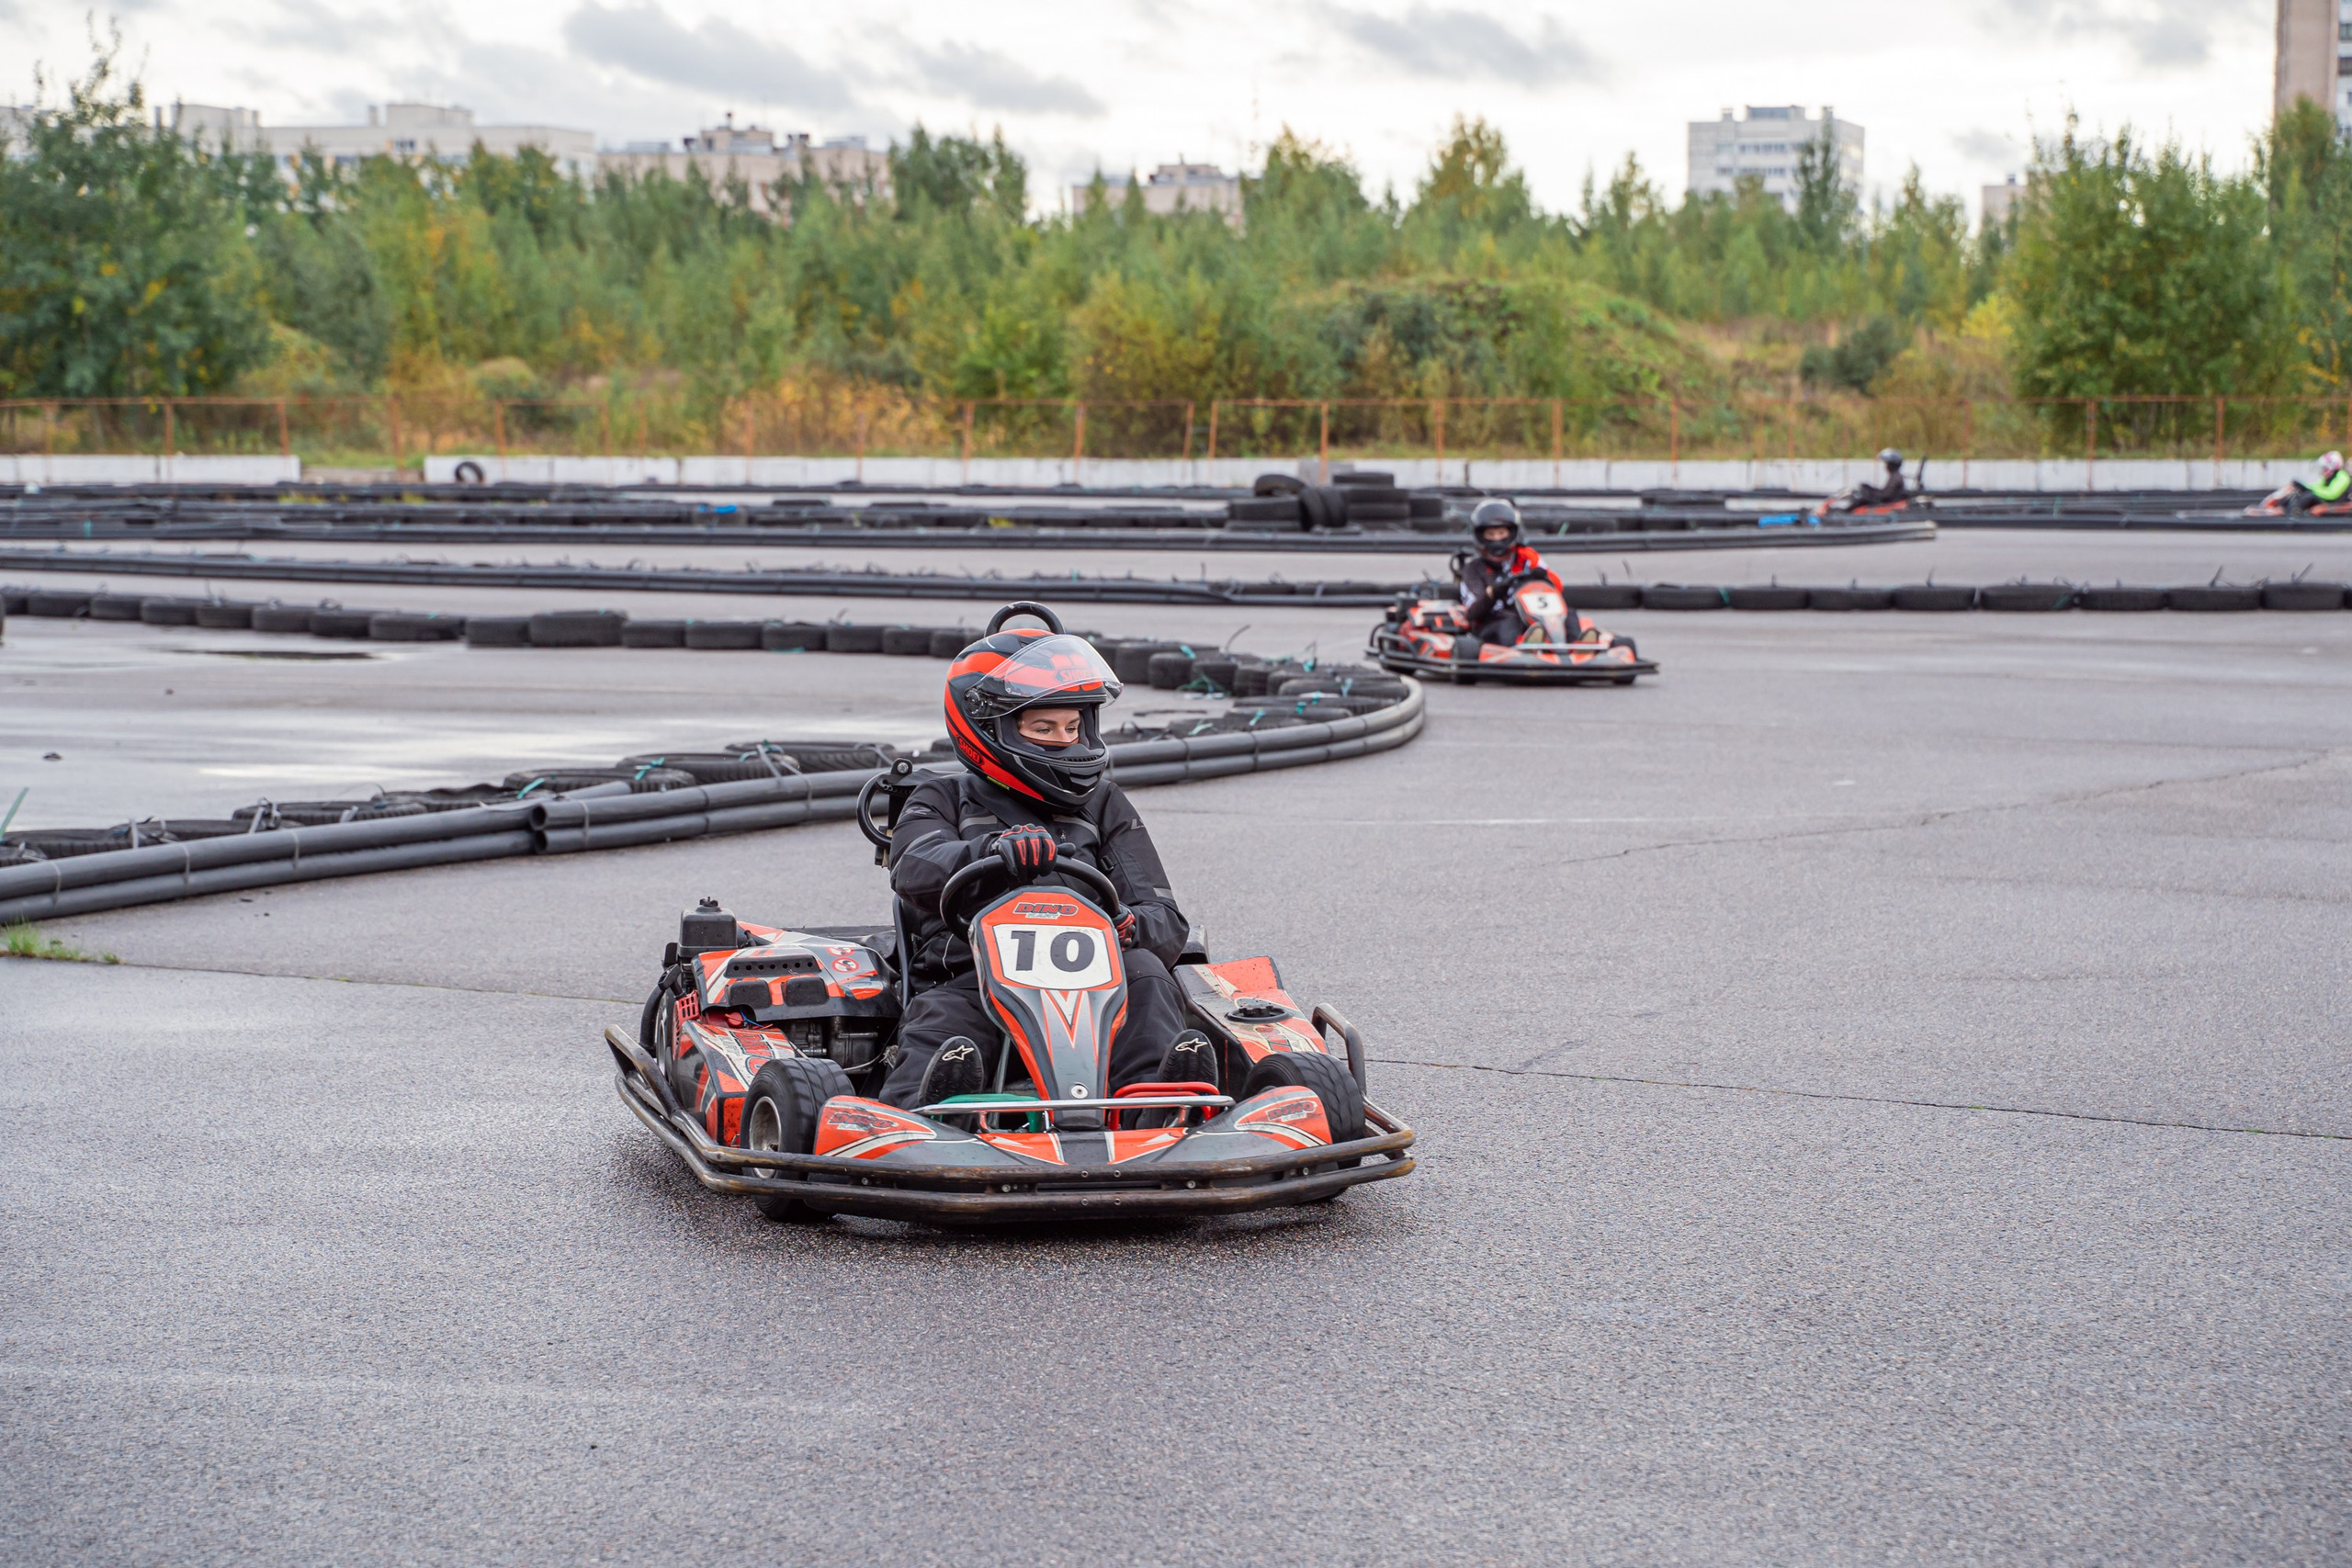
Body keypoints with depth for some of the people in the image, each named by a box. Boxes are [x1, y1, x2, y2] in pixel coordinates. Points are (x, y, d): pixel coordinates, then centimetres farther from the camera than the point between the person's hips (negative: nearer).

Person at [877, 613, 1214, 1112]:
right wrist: (996, 850, -30)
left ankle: (1160, 1092, -55)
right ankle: (927, 1107, -67)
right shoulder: (945, 799, 19)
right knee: (941, 1023, -35)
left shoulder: (1103, 805, 25)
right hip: (968, 980, -2)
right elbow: (915, 869, -7)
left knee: (1144, 971, -28)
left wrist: (1126, 926, -14)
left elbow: (1166, 922, 14)